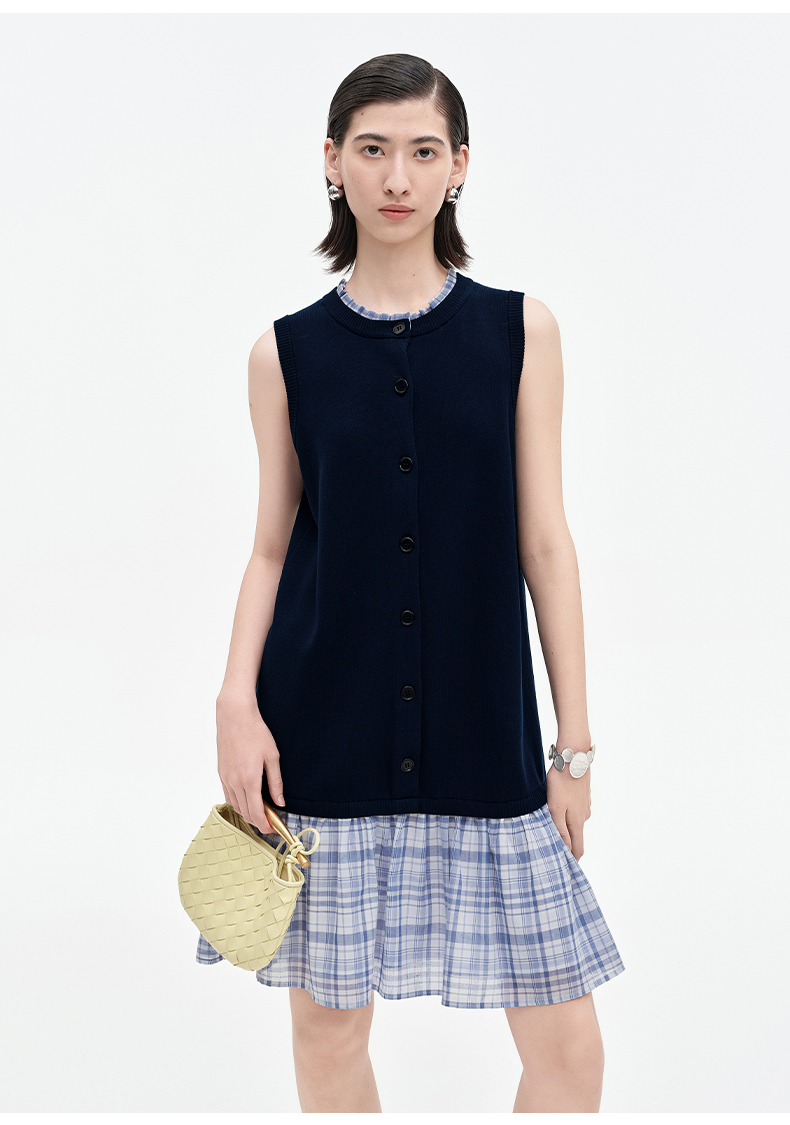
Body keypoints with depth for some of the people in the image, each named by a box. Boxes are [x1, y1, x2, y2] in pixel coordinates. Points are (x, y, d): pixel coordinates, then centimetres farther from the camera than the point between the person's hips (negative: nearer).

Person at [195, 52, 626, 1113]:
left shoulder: (521, 330, 3)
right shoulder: (288, 351, 3)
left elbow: (544, 541, 3)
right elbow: (272, 547, 7)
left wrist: (574, 742, 2)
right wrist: (237, 700, -8)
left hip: (482, 728, 0)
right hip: (324, 732, 0)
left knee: (567, 1043, 1)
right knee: (327, 1021, 9)